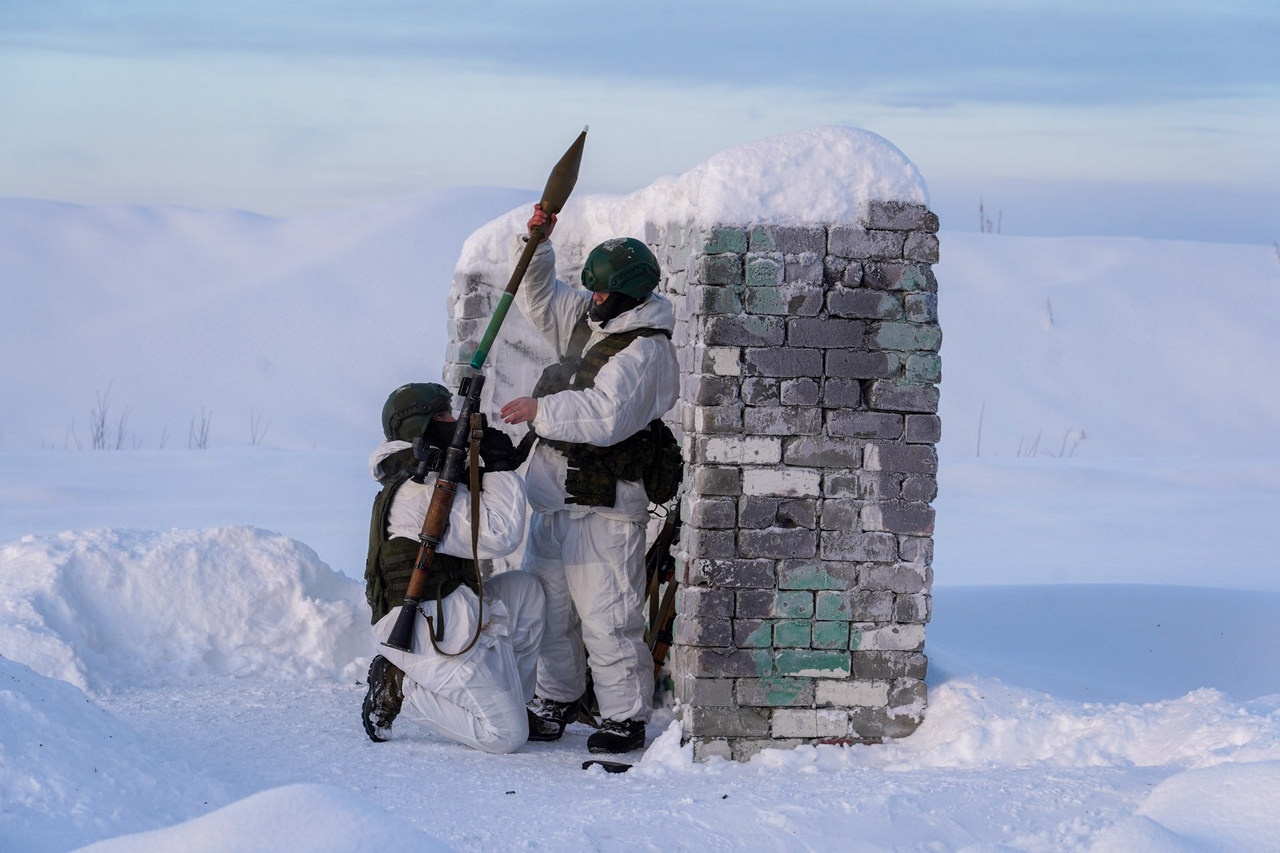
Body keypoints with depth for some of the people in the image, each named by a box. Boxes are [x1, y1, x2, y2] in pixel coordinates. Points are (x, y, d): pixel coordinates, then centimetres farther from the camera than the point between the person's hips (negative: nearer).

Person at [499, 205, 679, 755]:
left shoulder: (645, 350, -17)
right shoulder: (586, 317, 11)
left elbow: (605, 416, -29)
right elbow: (539, 300, 27)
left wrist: (541, 410, -23)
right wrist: (537, 245, 11)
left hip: (604, 507, -9)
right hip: (556, 495, 9)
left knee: (607, 616, -8)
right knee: (550, 605, 18)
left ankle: (625, 718, 0)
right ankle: (556, 702, 32)